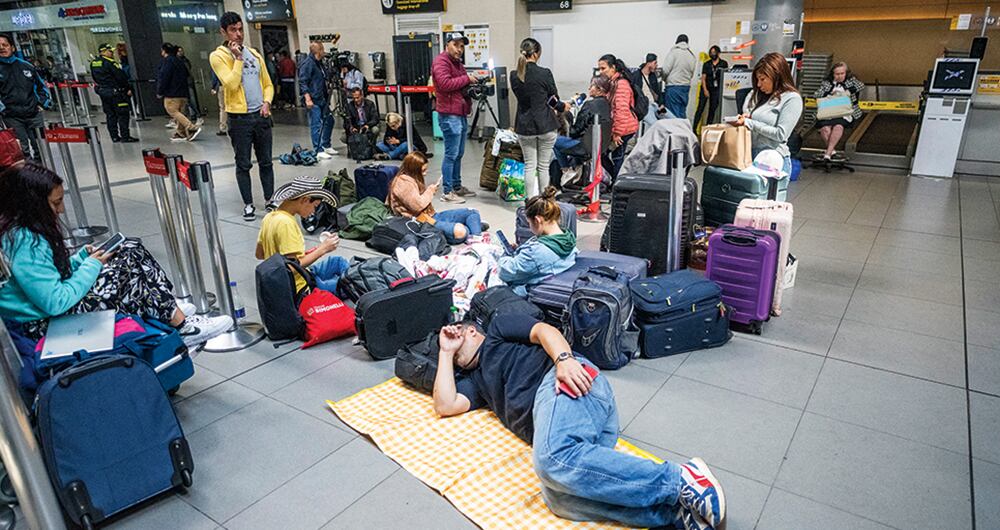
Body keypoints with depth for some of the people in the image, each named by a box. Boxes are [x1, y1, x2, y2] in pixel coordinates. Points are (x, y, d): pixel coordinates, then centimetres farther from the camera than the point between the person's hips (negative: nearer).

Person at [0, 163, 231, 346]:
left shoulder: (27, 229, 4)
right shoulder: (25, 245, -26)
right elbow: (56, 303, -26)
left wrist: (83, 256, 1)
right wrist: (92, 266, -15)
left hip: (55, 304, 9)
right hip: (46, 323, -9)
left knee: (131, 249, 0)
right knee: (127, 266, -14)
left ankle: (169, 310, 0)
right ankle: (184, 327, -10)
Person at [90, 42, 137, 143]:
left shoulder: (93, 63, 11)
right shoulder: (110, 63, -14)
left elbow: (95, 78, 16)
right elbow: (121, 77, -15)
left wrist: (101, 86, 23)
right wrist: (128, 89, -6)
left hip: (102, 91, 8)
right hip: (115, 92, -8)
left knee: (110, 115, 12)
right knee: (123, 114, -4)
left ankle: (114, 136, 14)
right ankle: (125, 136, -6)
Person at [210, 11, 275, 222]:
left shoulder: (254, 53, 13)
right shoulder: (218, 56, -3)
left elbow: (267, 84, 17)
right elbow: (231, 84, -16)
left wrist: (267, 102, -1)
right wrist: (238, 58, -14)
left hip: (261, 116, 4)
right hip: (239, 118, -4)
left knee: (266, 161, 10)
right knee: (243, 164, 2)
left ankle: (269, 199, 20)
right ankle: (248, 204, 10)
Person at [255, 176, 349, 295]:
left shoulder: (269, 217, 3)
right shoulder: (286, 223, -24)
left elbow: (259, 254, 13)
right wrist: (322, 249, -18)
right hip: (300, 288, -10)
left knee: (338, 261, 21)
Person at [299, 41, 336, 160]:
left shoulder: (319, 62, 14)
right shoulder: (307, 63, -14)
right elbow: (302, 82, -18)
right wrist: (308, 99, -23)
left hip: (322, 98, 10)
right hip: (313, 100, -10)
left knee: (329, 120, 15)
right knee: (316, 125, -6)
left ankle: (326, 146, 26)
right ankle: (319, 151, -2)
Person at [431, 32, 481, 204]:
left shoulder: (458, 63, 23)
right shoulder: (441, 61, -7)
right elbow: (445, 83, -22)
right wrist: (466, 78, -15)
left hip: (461, 114, 10)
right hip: (449, 115, -10)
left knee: (459, 154, 14)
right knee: (451, 154, -8)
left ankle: (457, 186, 23)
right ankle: (447, 192, -4)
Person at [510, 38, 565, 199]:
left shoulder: (514, 76, 0)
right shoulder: (544, 73, -12)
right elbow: (554, 97, -1)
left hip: (524, 126, 3)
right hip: (546, 125, -3)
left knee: (529, 166, 8)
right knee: (544, 166, 7)